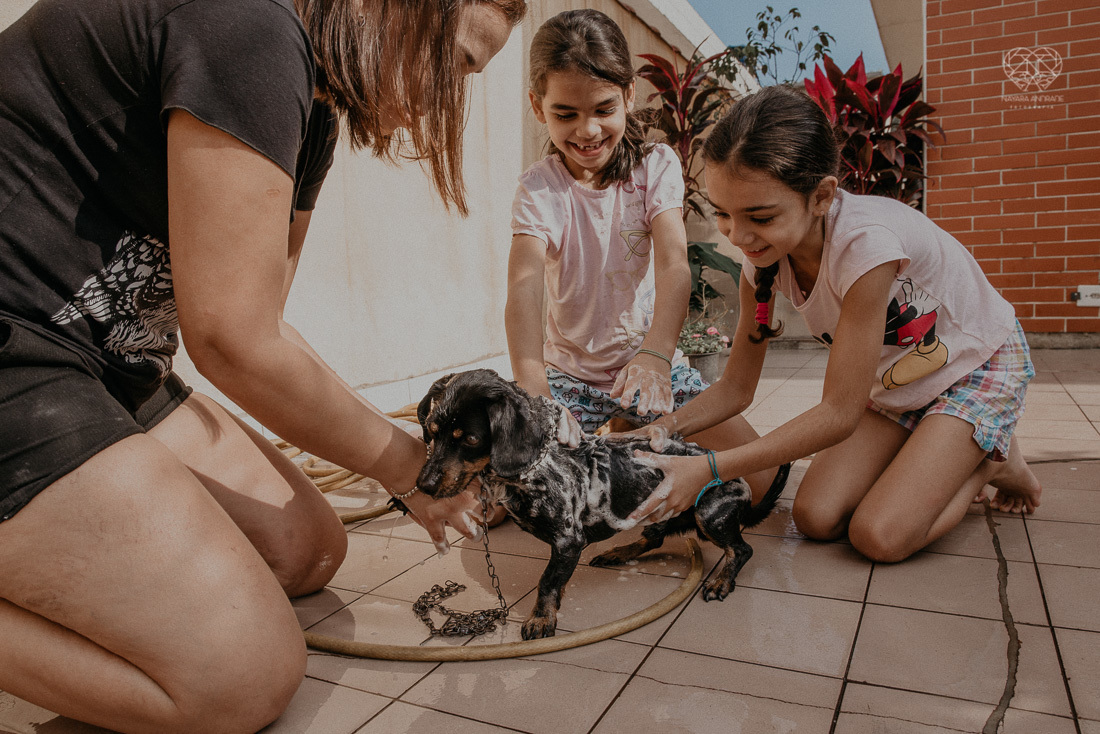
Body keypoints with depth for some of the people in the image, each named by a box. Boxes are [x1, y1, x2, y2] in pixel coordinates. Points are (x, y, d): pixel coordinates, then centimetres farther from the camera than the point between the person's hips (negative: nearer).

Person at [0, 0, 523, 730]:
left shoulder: (309, 116, 10)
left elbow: (263, 323, 15)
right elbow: (232, 339, -20)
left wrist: (407, 445, 10)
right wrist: (403, 463, -7)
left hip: (108, 365, 10)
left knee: (309, 549, 8)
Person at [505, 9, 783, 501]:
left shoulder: (655, 165, -8)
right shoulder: (539, 189, -11)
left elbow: (674, 262, -24)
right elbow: (525, 281, -30)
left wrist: (656, 354, -44)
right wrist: (531, 378, -49)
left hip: (651, 361, 1)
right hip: (569, 370, -1)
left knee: (758, 474, -11)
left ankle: (631, 435, 11)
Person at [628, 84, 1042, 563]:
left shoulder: (865, 241, -38)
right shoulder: (763, 255, -17)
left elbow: (838, 413, -33)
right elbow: (735, 389, -9)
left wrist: (706, 469, -38)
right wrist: (664, 428, -29)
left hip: (978, 366, -5)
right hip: (893, 382, 6)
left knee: (881, 536, -21)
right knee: (816, 518, -11)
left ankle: (993, 461, 7)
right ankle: (951, 462, 13)